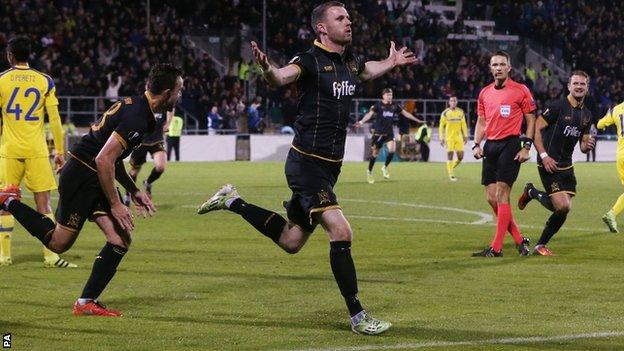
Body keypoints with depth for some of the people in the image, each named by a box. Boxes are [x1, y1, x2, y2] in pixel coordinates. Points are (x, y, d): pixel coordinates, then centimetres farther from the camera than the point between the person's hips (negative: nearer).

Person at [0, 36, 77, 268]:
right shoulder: (45, 81, 1)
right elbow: (55, 120, 1)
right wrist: (60, 151, 7)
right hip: (37, 151, 0)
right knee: (43, 203, 2)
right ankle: (50, 256, -3)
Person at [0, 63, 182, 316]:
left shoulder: (133, 106, 10)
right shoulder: (136, 118, -23)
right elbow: (104, 159, -26)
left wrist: (133, 191, 19)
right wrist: (115, 204, -19)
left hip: (96, 180, 10)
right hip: (81, 178, -10)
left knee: (121, 240, -1)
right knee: (58, 243, 2)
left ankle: (86, 303, 3)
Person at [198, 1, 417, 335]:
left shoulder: (349, 60, 10)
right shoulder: (310, 60, -13)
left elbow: (366, 71, 36)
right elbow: (282, 77, -33)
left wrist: (392, 62, 30)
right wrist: (268, 69, -52)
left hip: (330, 166, 9)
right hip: (307, 163, -9)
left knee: (291, 241, 15)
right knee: (341, 233, -17)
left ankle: (232, 201, 33)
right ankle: (357, 316, -9)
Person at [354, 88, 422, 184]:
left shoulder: (395, 106, 4)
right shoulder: (378, 106, -8)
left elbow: (405, 113, 14)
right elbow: (370, 114, -21)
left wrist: (417, 120, 17)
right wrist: (361, 122, -37)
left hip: (389, 133, 3)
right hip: (379, 133, -3)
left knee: (392, 150, -18)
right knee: (375, 153, 4)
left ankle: (385, 168, 6)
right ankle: (369, 171, 25)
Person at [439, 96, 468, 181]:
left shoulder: (461, 112, 8)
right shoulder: (445, 113, -1)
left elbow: (463, 125, 14)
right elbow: (442, 126, 1)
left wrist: (465, 136, 8)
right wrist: (442, 138, -3)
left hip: (458, 137, 3)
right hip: (449, 138, -3)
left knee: (460, 156, -2)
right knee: (450, 155, -6)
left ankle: (451, 167, 24)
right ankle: (451, 175, 1)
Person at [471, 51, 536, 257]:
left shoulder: (520, 91, -2)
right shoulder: (485, 93, 14)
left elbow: (531, 120, 0)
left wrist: (526, 147, -9)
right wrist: (477, 144, 5)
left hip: (510, 145, -6)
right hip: (490, 146, 6)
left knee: (501, 195, -12)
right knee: (491, 198, 2)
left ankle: (496, 248, -11)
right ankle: (520, 240, 14)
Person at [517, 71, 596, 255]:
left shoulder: (587, 115, 12)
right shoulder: (557, 107, -11)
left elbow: (583, 145, 19)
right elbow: (535, 128, -11)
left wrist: (588, 145, -6)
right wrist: (544, 155, -18)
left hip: (566, 166, 7)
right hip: (549, 164, -7)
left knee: (564, 209, 2)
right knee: (562, 206, -17)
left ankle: (541, 245, 17)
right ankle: (533, 193, 10)